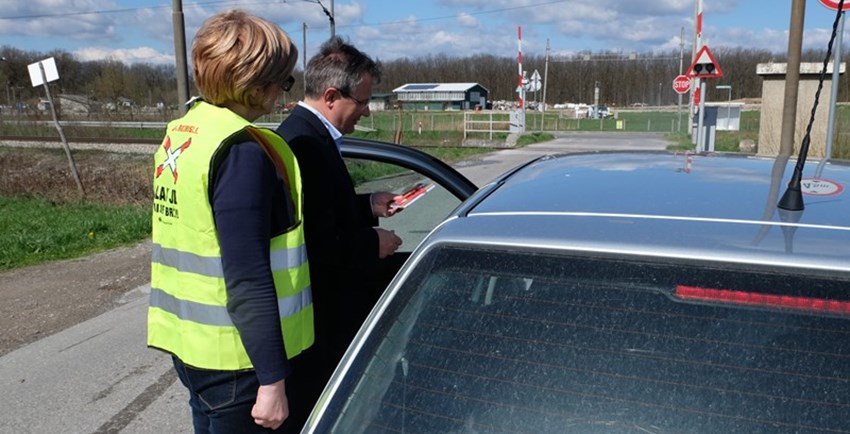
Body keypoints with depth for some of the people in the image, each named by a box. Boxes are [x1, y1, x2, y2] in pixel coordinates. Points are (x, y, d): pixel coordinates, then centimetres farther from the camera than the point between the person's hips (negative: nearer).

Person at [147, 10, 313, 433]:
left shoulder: (179, 135, 6)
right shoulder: (242, 152, -21)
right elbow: (249, 280, -24)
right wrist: (272, 378, -20)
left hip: (188, 340, 8)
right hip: (234, 354, -8)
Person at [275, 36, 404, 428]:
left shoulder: (306, 133, 7)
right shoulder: (305, 145, -27)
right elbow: (318, 245, -30)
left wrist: (368, 206, 8)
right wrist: (372, 244, -15)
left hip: (327, 294, 10)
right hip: (320, 312, -10)